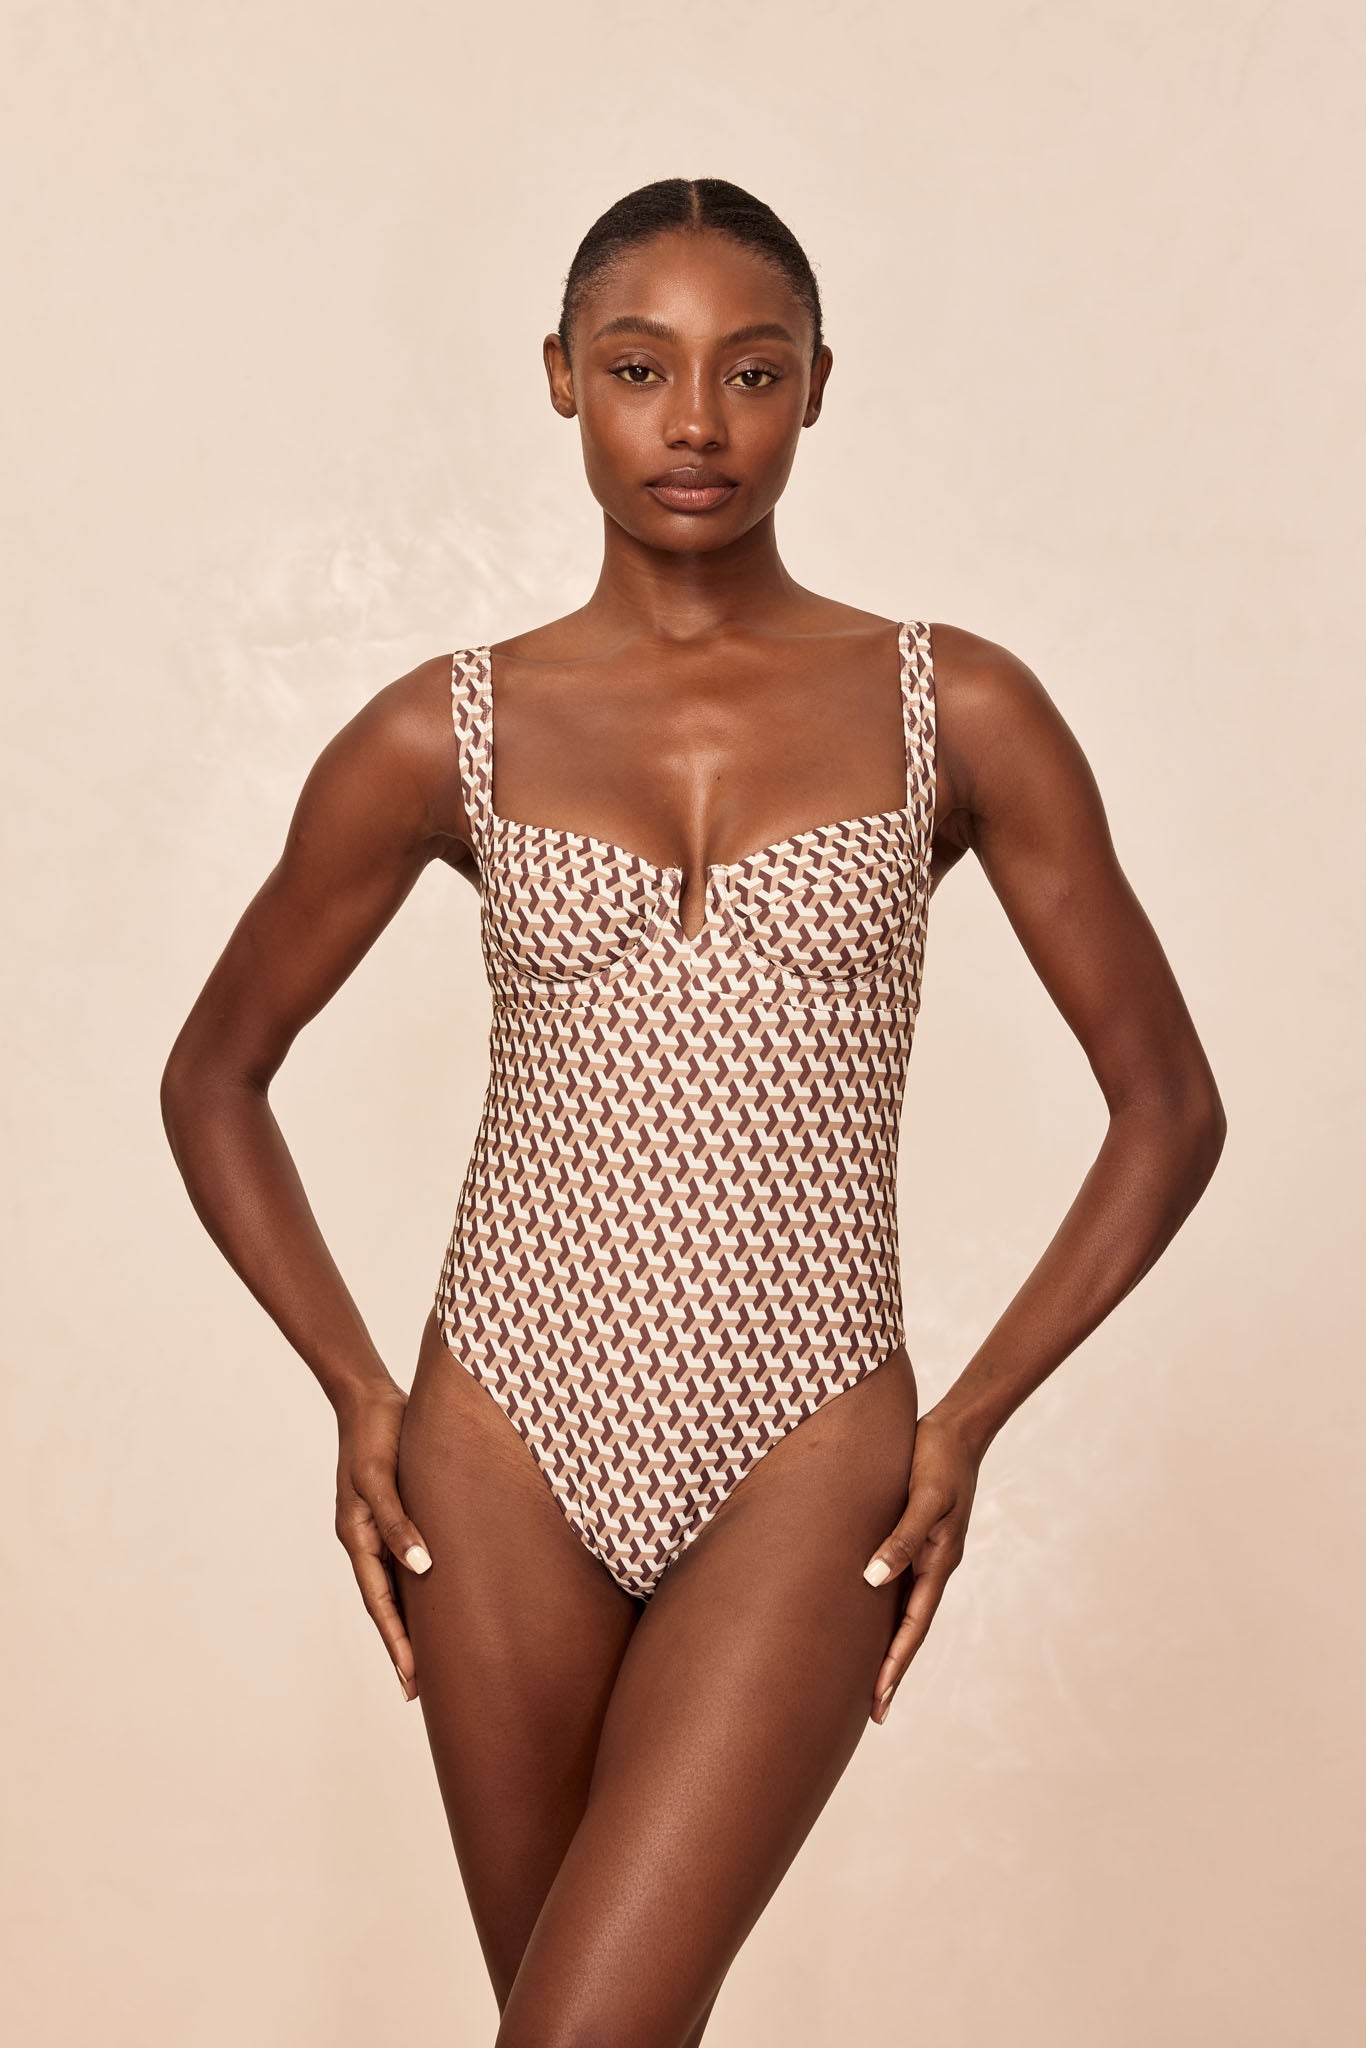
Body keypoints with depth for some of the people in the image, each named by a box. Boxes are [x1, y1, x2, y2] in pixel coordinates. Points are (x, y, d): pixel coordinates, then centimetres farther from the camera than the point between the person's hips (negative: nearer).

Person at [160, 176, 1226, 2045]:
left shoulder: (956, 711, -1)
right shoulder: (448, 733, 1)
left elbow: (1168, 1105, 4)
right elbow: (215, 1076, 11)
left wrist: (970, 1419, -2)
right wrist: (358, 1394, 3)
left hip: (808, 1462, -2)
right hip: (507, 1441, 2)